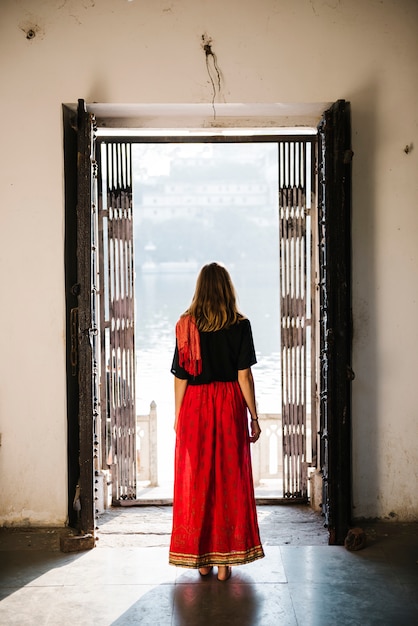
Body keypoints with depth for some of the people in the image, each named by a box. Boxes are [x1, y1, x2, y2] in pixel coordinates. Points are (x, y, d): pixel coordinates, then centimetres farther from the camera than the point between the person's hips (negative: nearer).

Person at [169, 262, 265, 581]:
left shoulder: (186, 325, -2)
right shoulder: (240, 325, -5)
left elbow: (180, 377, -2)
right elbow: (245, 376, -6)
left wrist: (178, 416, 8)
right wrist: (254, 417, 1)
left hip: (195, 406, 1)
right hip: (229, 406, -1)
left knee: (196, 480, 9)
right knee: (230, 480, 6)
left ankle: (201, 558, 15)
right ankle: (225, 560, 10)